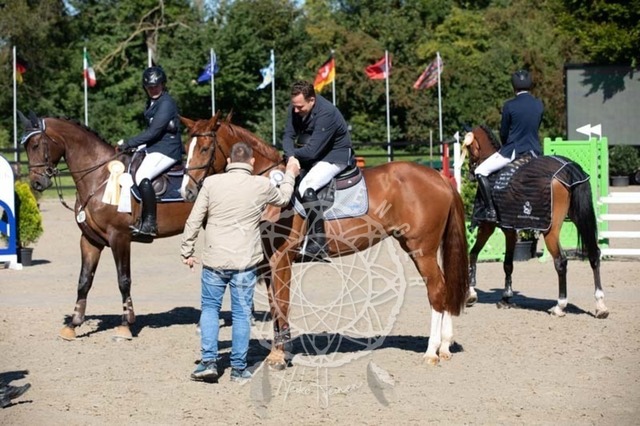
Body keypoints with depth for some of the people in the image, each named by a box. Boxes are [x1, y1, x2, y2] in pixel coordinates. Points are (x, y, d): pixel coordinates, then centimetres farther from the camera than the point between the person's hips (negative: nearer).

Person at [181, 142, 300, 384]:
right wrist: (290, 174, 36)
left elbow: (194, 221, -2)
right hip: (245, 262, 0)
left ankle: (209, 361, 5)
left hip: (214, 260, 0)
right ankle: (239, 368, 11)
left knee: (209, 307, 14)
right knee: (241, 313, 7)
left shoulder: (211, 183, -4)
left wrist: (187, 251, 8)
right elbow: (283, 198, 19)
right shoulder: (262, 186, -3)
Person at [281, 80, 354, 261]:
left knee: (306, 188, -30)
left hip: (335, 157, -9)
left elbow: (312, 151, -30)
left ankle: (317, 246, -30)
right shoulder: (295, 108, -5)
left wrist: (295, 155, -14)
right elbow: (288, 136, -3)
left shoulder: (326, 113, -29)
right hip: (309, 157, 9)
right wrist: (291, 156, -23)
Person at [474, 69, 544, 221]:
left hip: (513, 151, -5)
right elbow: (535, 128, 12)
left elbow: (503, 133, -2)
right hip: (534, 151, 5)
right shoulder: (539, 104, 2)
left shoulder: (509, 106, -11)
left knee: (480, 171, 4)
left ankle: (491, 210, -7)